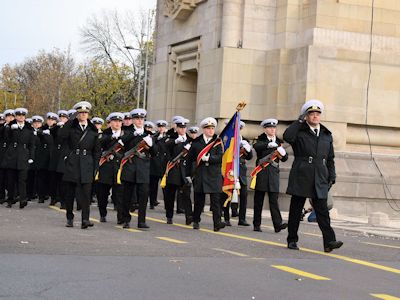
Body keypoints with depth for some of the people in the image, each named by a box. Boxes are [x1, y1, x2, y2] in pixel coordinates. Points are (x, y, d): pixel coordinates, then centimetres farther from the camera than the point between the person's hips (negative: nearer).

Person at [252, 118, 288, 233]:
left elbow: (284, 159, 8)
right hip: (261, 173, -2)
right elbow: (256, 146, -22)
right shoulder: (261, 140, 3)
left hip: (274, 173, 2)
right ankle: (257, 224, 11)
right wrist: (269, 144, -36)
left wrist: (283, 153, -15)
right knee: (258, 200, 4)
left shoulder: (278, 142, 12)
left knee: (274, 200, -5)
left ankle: (278, 224, -12)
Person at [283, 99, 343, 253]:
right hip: (301, 177, -2)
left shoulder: (327, 135, 14)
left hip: (320, 180, 3)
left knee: (322, 211, -6)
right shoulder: (299, 132, 2)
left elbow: (330, 159, 18)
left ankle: (329, 241, -13)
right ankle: (292, 240, 14)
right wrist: (300, 121, -12)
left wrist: (331, 177, 10)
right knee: (296, 210, 5)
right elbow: (287, 136, -22)